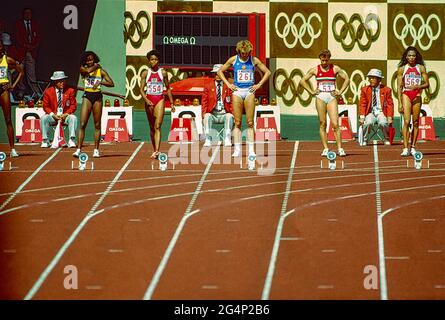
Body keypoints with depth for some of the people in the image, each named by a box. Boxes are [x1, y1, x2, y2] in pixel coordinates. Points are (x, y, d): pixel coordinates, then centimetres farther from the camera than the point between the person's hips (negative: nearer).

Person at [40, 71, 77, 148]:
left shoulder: (70, 91, 1)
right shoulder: (48, 92, -1)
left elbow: (73, 105, 1)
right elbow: (46, 106, 1)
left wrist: (66, 114, -16)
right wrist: (53, 114, -16)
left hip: (65, 116, 0)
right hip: (53, 116, 0)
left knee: (73, 118, -30)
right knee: (43, 118, -28)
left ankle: (72, 141, -28)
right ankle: (45, 141, -22)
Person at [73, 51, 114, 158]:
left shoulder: (100, 71, 6)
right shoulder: (83, 69, 5)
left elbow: (111, 83, 0)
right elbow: (88, 70, -19)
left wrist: (101, 82, -16)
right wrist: (96, 66, -1)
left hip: (97, 97, 1)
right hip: (87, 97, -1)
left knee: (97, 125, 4)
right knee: (82, 124, -9)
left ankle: (96, 150, 9)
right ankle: (78, 149, -13)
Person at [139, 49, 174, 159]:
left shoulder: (163, 73, 3)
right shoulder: (145, 73, 2)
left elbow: (168, 88, 12)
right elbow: (141, 89, -1)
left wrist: (171, 103, 11)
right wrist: (147, 100, -17)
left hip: (160, 100, -2)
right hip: (149, 100, 2)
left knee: (157, 126, -14)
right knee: (152, 127, 11)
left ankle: (156, 151, -24)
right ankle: (155, 150, 24)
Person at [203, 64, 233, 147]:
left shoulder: (228, 86, 10)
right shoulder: (208, 86, 12)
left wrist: (232, 113, -7)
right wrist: (204, 114, -4)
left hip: (224, 114, 0)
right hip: (212, 114, 0)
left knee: (229, 116, -34)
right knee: (207, 116, -33)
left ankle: (227, 140, -38)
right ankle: (208, 140, -36)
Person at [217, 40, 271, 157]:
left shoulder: (254, 60, 2)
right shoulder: (233, 60, 2)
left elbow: (267, 72, 11)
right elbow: (220, 71, 12)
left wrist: (259, 84, 2)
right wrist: (228, 84, 2)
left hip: (249, 91, 0)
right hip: (237, 91, 0)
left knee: (250, 123, -2)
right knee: (237, 122, -1)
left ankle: (251, 149, 0)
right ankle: (237, 149, 0)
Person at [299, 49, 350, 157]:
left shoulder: (335, 69, 5)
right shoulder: (315, 70, 6)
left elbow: (346, 79, 11)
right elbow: (302, 81, 12)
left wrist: (340, 92, 2)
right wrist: (311, 91, 3)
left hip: (332, 97, -1)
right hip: (320, 97, 1)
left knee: (335, 124, -9)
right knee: (322, 124, 1)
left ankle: (340, 148, -9)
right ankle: (325, 149, 3)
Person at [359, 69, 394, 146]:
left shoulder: (386, 90, 2)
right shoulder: (365, 90, 5)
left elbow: (390, 104, 3)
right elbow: (362, 104, 6)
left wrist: (390, 117, -8)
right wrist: (362, 117, -6)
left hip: (381, 113, -1)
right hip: (370, 113, 1)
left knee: (383, 123, -34)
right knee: (368, 123, -33)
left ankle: (387, 139, -4)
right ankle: (364, 140, -7)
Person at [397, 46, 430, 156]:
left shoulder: (421, 68, 5)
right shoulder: (402, 69, 3)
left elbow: (427, 84, 3)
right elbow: (399, 87, 3)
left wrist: (417, 86, -16)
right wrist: (400, 103, -3)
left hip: (417, 96, 1)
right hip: (406, 95, -1)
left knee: (415, 122, 4)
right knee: (407, 121, -12)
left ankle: (413, 147, 12)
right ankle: (405, 148, -16)